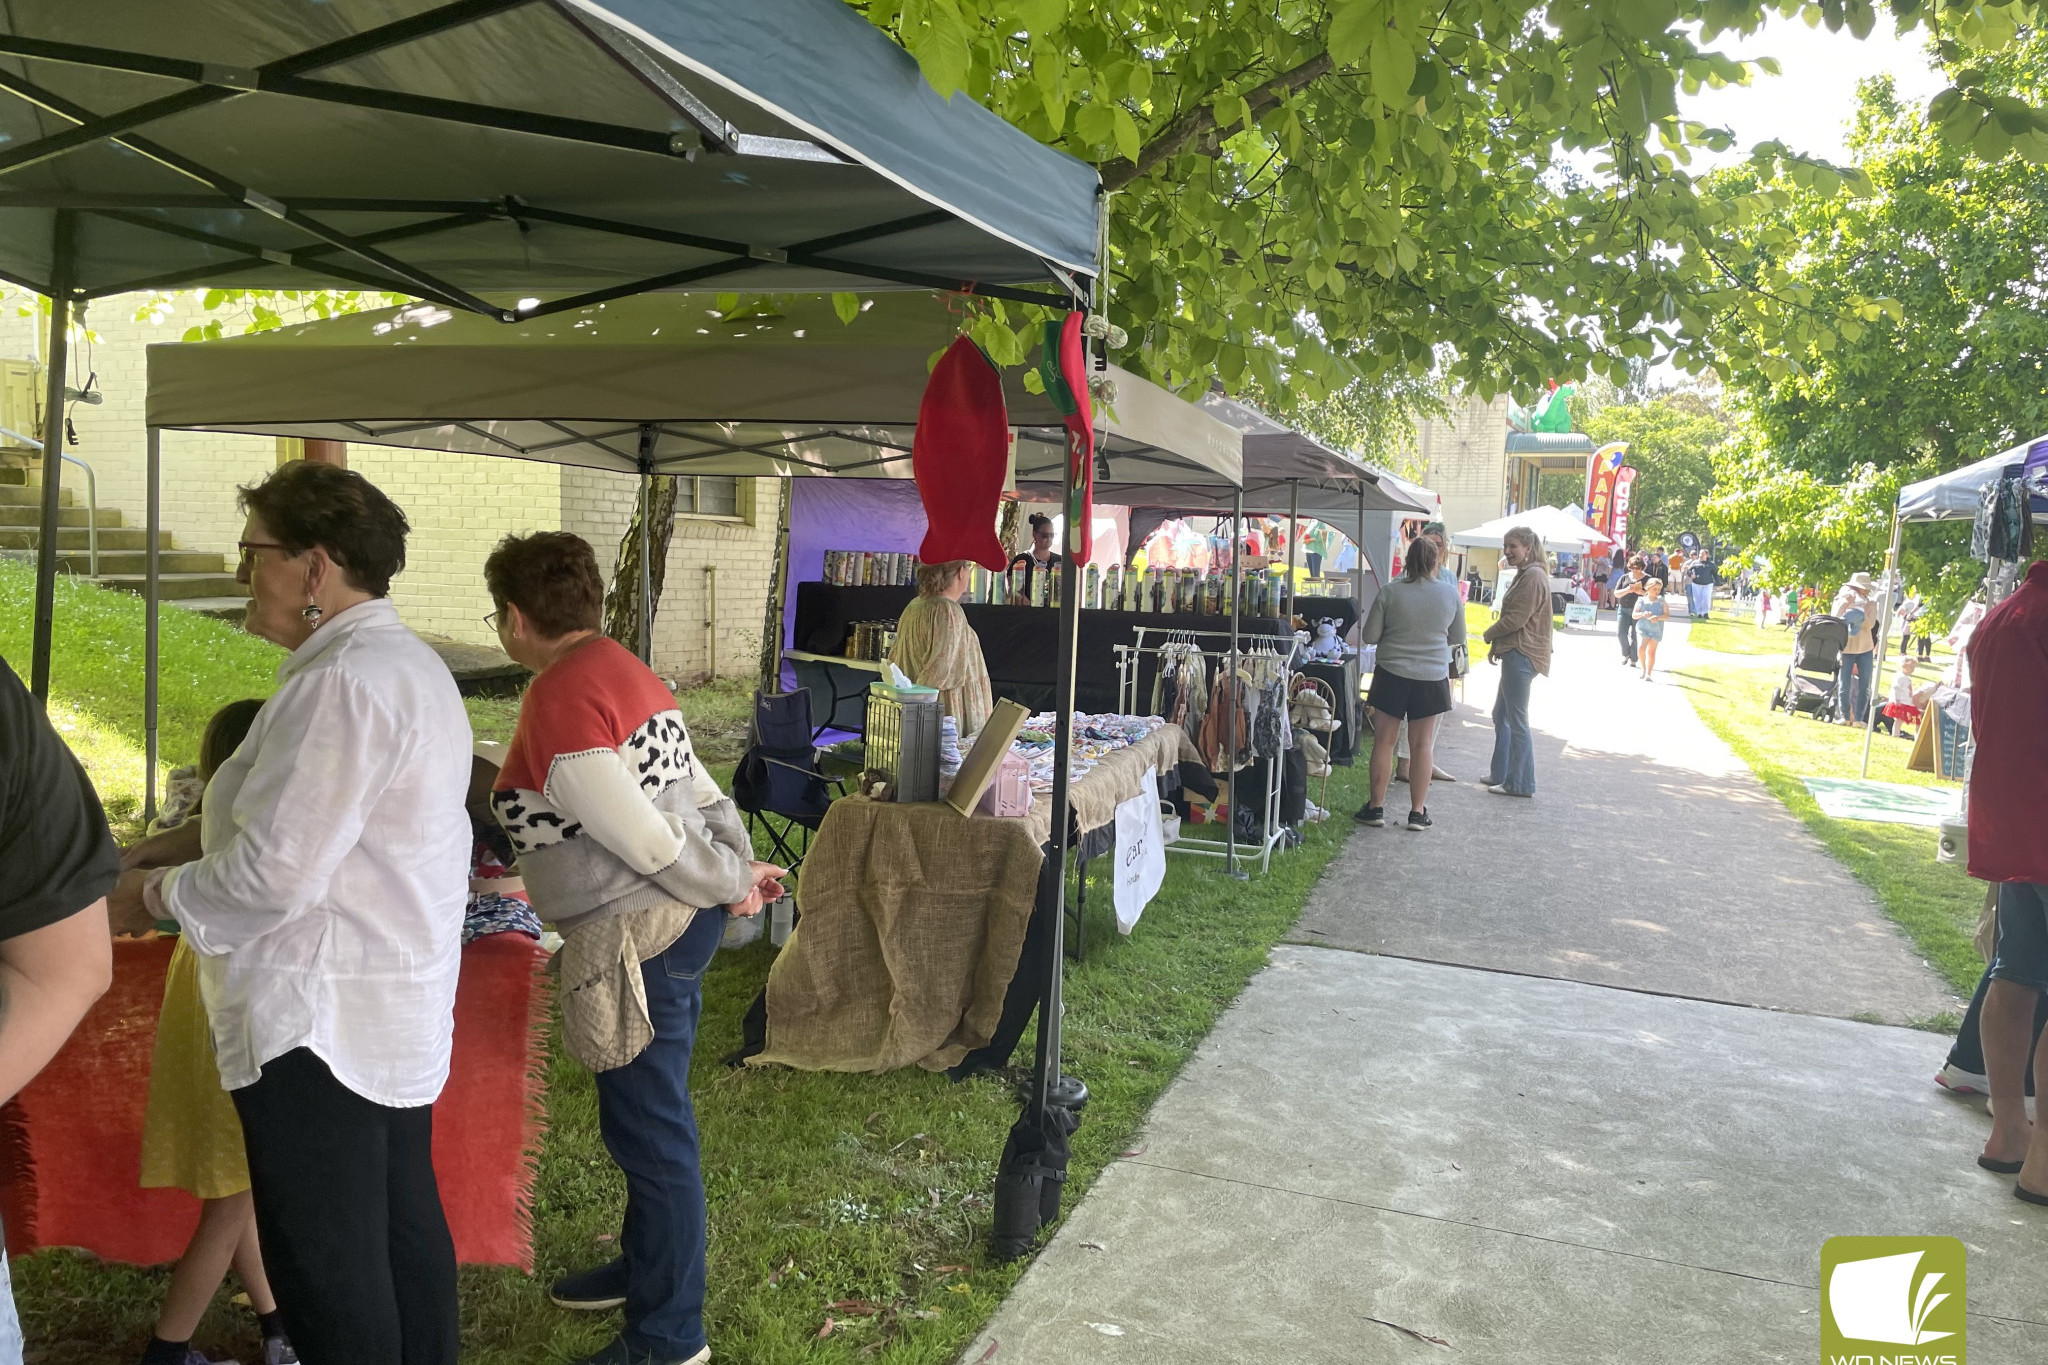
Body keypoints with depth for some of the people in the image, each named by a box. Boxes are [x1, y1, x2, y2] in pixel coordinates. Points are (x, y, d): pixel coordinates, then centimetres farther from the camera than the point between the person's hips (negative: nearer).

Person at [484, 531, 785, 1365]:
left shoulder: (560, 701, -20)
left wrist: (731, 884, -7)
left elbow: (642, 837, -20)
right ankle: (648, 1267, 44)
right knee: (643, 1120, 24)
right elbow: (697, 785, 9)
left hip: (636, 937, -10)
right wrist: (741, 865, 4)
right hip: (682, 921, 10)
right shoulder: (623, 669, 10)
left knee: (648, 1130, 4)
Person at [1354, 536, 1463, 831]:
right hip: (1432, 677, 2)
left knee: (1384, 741, 7)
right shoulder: (1450, 593, -3)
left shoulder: (1391, 592, -10)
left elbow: (1369, 636, -5)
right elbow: (1458, 637, 9)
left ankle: (1376, 807, 12)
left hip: (1393, 674, -2)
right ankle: (1418, 812, 11)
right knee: (1423, 743, 8)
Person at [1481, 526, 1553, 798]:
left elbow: (1516, 619, -19)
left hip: (1522, 656, -11)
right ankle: (1500, 774, 26)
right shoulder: (1524, 575, 19)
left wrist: (1489, 634, -3)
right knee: (1501, 715, 17)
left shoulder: (1533, 577, -15)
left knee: (1516, 720, -6)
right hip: (1515, 654, 11)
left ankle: (1521, 783, 0)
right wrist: (1497, 645, 12)